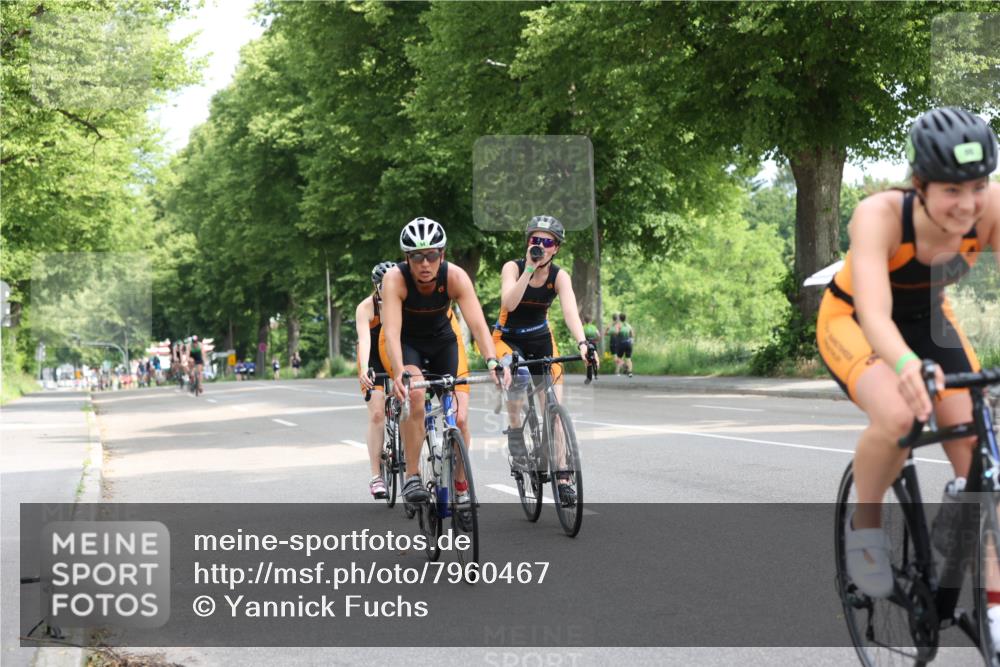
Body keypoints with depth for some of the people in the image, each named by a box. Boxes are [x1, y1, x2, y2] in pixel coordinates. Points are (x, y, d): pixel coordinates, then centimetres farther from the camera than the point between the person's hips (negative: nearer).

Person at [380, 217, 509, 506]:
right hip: (404, 343, -2)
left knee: (459, 419, -9)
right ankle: (411, 478, -20)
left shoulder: (455, 277, -27)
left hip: (443, 339, 2)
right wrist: (399, 372, -55)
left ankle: (461, 486, 15)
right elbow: (391, 331, -39)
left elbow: (477, 323, -35)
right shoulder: (395, 279, -31)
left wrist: (493, 361, -51)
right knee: (415, 394, -32)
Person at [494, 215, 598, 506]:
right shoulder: (513, 267, -18)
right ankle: (515, 432, -13)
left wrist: (582, 343, -47)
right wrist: (530, 268, -39)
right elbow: (509, 303, -34)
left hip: (541, 340, 2)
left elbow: (570, 310, -30)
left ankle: (562, 475, 0)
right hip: (507, 338, -2)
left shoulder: (559, 276, -14)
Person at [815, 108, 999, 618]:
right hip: (852, 321, -4)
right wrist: (907, 365, -67)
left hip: (926, 320, 4)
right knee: (898, 417, -34)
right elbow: (874, 313, -47)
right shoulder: (880, 215, -36)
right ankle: (865, 524, -6)